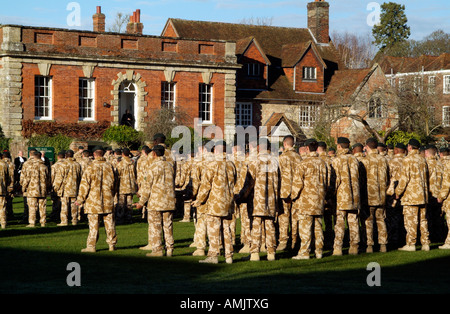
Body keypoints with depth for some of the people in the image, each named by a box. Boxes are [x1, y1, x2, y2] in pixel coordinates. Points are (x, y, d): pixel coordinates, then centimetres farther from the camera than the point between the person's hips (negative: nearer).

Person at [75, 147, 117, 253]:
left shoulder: (91, 167, -9)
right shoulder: (109, 166, 4)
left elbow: (85, 184, -9)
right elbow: (114, 183, 14)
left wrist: (80, 199, -1)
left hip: (94, 200, -3)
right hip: (108, 200, 3)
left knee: (93, 224, -1)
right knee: (109, 223, 11)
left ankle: (91, 246, -1)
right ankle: (112, 244, 17)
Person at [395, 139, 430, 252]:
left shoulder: (408, 159, -10)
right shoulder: (423, 160, 12)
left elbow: (404, 178, -14)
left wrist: (398, 192, -5)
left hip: (411, 195, -7)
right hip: (423, 196, 7)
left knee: (410, 220, -5)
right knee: (423, 220, 10)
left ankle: (410, 244, -5)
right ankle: (425, 243, 10)